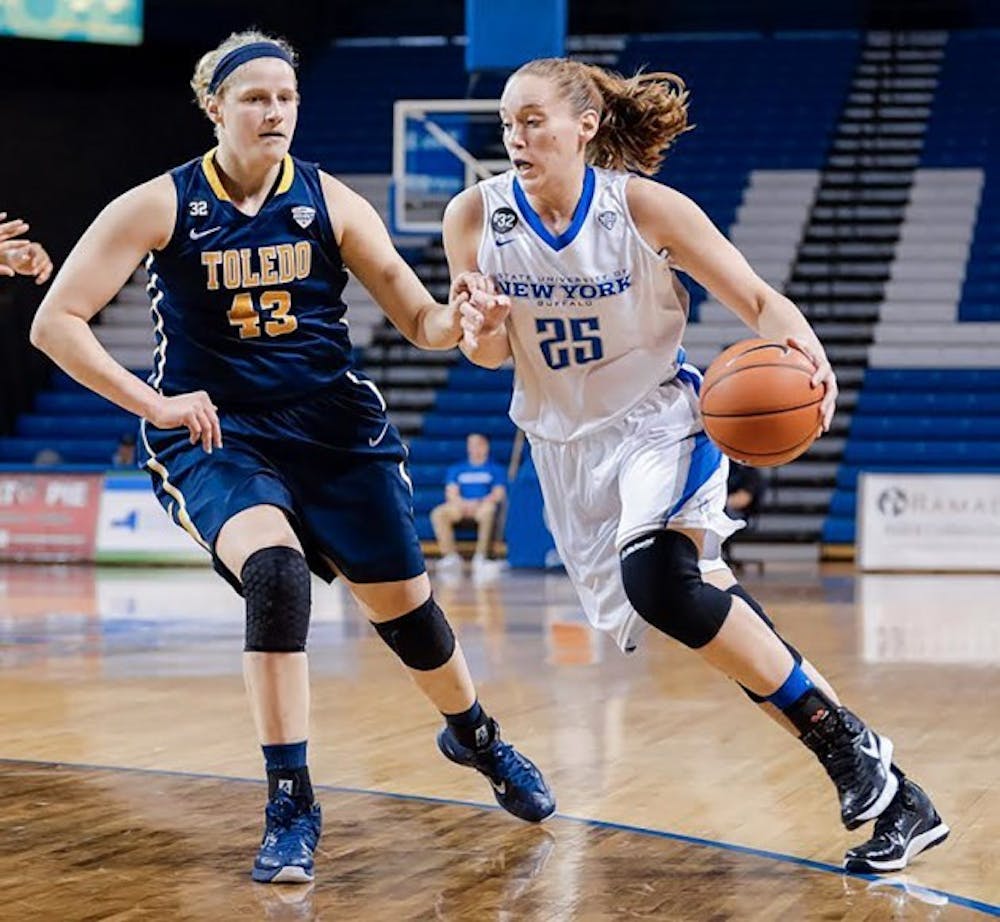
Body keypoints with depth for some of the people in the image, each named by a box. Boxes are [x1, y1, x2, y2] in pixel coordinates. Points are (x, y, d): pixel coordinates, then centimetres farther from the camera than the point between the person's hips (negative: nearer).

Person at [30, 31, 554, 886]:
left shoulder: (330, 201, -3)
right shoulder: (159, 207, -10)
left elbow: (418, 317, -5)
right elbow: (55, 322, -13)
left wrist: (455, 319, -29)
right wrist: (153, 402, -21)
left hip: (336, 429, 3)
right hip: (218, 437, -3)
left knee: (405, 604, 8)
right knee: (274, 570, -30)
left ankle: (476, 736, 41)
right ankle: (291, 804, -21)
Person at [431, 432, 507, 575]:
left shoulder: (496, 470, 16)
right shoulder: (456, 470, 22)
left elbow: (499, 494, 2)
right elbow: (451, 493, 9)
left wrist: (479, 503, -16)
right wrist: (464, 503, -14)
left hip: (483, 505, -3)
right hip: (459, 505, 3)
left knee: (488, 511, -40)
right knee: (438, 513, -28)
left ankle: (480, 557, -40)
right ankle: (451, 557, -31)